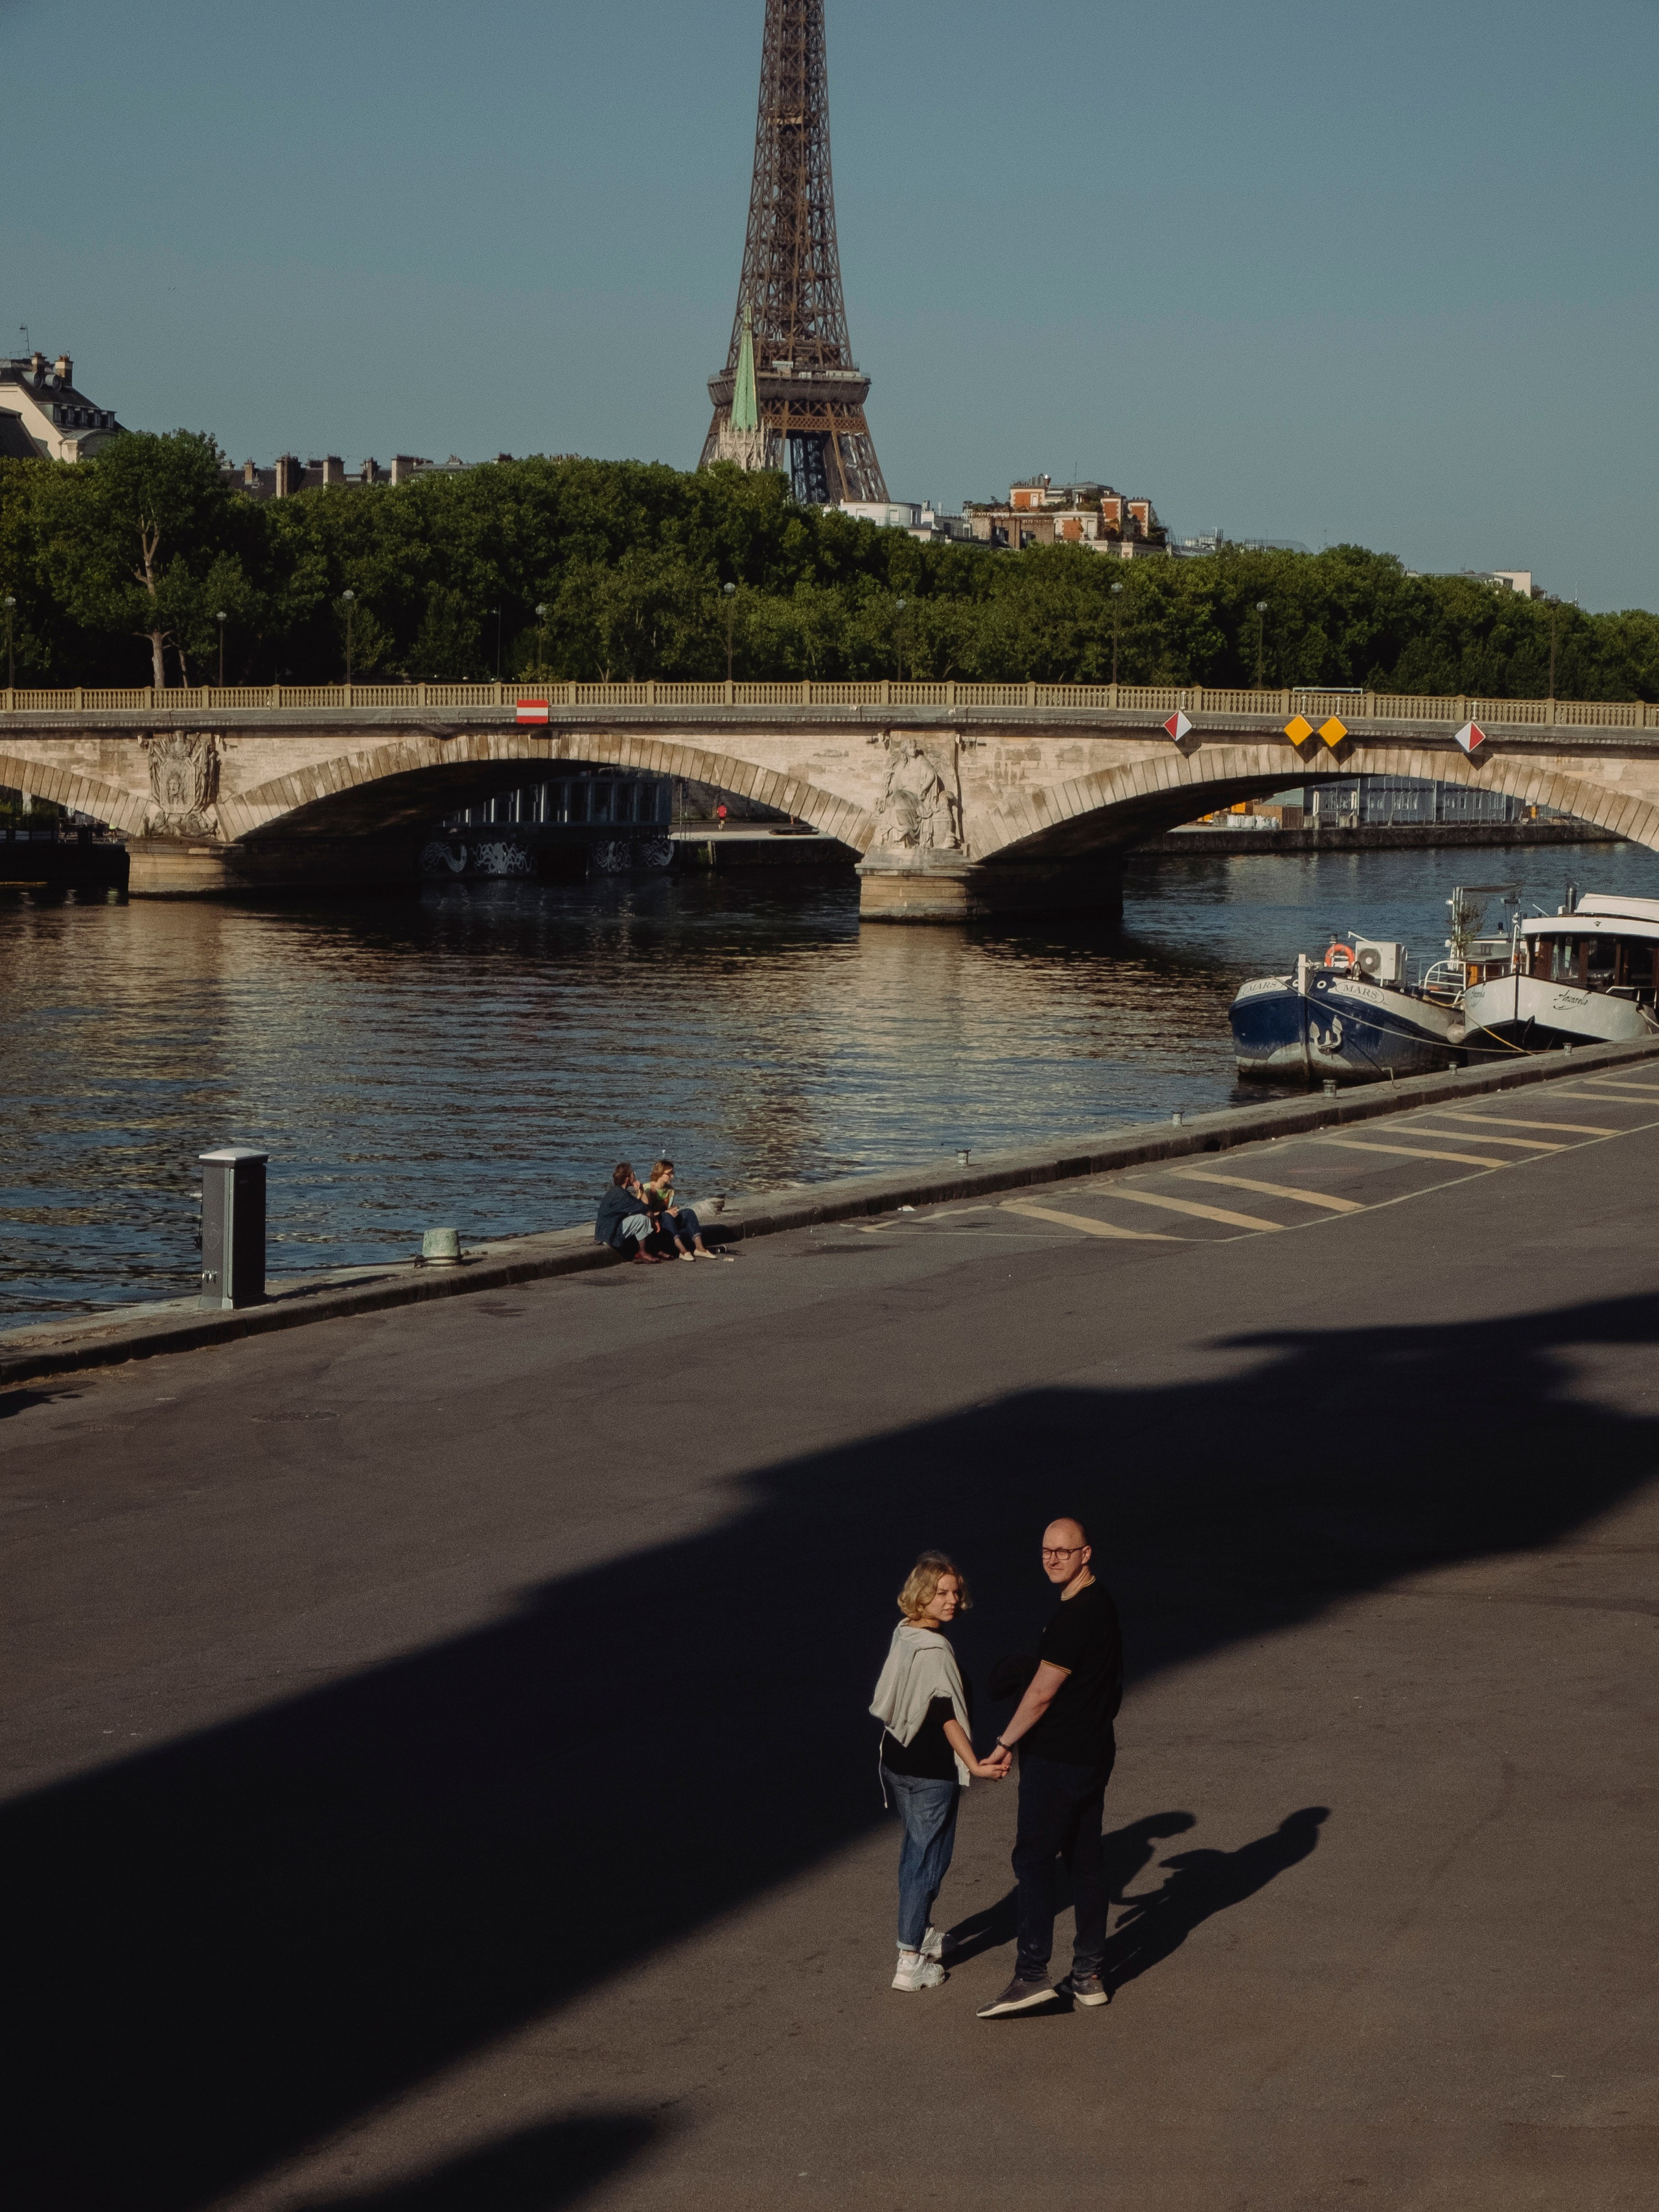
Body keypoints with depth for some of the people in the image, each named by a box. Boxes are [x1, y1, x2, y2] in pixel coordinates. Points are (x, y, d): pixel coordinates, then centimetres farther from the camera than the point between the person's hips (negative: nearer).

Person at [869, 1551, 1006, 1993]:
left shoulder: (903, 1634, 5)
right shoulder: (935, 1650, -22)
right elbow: (947, 1715, -28)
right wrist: (974, 1765, -34)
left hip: (897, 1761, 9)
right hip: (930, 1771, -9)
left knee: (915, 1849, 23)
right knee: (929, 1856, -1)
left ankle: (920, 1933, 39)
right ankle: (911, 1962, 0)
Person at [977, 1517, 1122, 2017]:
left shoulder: (1074, 1616, -21)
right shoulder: (1102, 1606, 11)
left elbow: (1042, 1694, -18)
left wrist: (1005, 1744, -8)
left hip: (1057, 1759, -10)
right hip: (1093, 1751, 10)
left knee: (1033, 1859, -6)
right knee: (1086, 1859, 12)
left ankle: (1031, 1974, -9)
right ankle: (1088, 1975, 17)